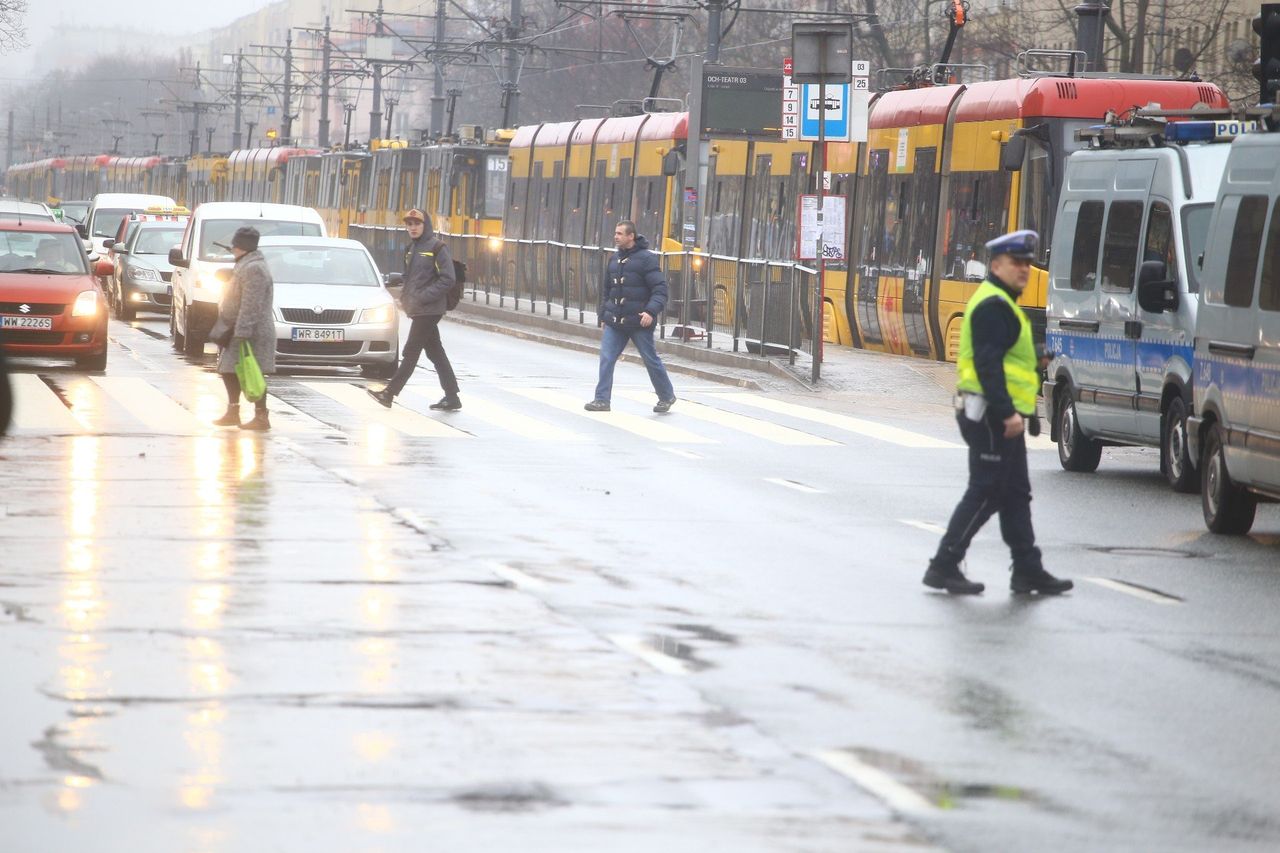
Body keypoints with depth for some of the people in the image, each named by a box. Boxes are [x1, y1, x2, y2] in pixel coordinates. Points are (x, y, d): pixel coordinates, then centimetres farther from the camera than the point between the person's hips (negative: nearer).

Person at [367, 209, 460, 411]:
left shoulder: (437, 248, -9)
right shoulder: (411, 249, 16)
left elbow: (447, 279, -15)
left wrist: (422, 298, -19)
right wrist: (405, 298, 8)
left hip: (430, 309, -9)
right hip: (418, 309, 9)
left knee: (411, 351, -7)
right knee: (435, 353, 8)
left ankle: (390, 393, -8)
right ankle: (452, 397, 10)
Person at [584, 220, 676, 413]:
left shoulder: (647, 259, -9)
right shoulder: (615, 259, 11)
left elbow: (660, 289, -13)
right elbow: (607, 289, 22)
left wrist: (651, 311, -26)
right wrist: (603, 314, 19)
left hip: (638, 322, -5)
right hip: (614, 322, 5)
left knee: (651, 360, 6)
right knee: (606, 359, -6)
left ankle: (667, 396, 22)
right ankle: (602, 400, -4)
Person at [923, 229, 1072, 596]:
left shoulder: (1002, 304, 21)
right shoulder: (992, 305, -14)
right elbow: (987, 363, -23)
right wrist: (1007, 412, -27)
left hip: (1001, 416, 11)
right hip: (992, 415, -11)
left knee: (1016, 495, 12)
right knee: (985, 493, -8)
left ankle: (1028, 569, 16)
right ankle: (944, 566, -4)